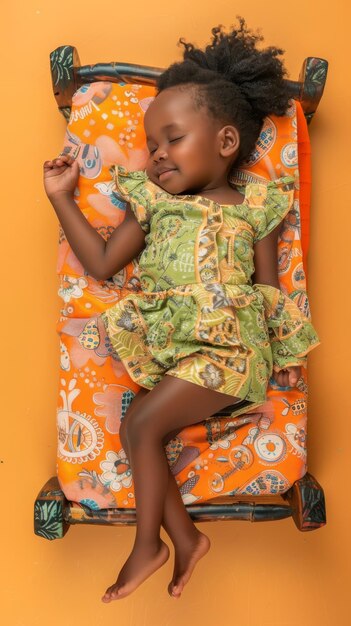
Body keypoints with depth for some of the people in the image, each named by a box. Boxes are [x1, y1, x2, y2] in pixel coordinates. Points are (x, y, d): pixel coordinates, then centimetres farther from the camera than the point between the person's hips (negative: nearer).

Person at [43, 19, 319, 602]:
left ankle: (148, 543, 5)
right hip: (168, 344, 4)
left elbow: (268, 286, 9)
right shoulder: (153, 203, 16)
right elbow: (102, 262, 14)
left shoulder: (254, 208, 9)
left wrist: (285, 351, -2)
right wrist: (63, 198, 13)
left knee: (140, 423, -16)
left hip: (229, 345, -4)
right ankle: (184, 536, 8)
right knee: (140, 430, -13)